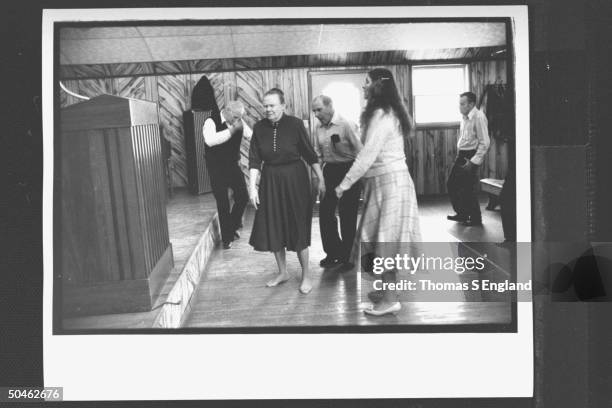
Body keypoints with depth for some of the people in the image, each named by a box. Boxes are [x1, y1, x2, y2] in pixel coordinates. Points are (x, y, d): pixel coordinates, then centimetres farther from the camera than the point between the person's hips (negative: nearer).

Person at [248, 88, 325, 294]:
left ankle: (306, 275, 17)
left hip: (294, 180, -3)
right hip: (270, 181, 4)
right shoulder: (259, 128, -1)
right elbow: (254, 160, -2)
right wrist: (252, 186, -9)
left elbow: (309, 153, -3)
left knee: (298, 228, 2)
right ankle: (282, 272, 28)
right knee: (272, 228, 10)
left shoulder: (295, 124, -9)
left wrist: (321, 178, -1)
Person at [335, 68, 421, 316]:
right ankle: (388, 288, 21)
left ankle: (390, 300, -2)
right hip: (387, 180, 10)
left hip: (388, 182, -10)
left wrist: (345, 184, -14)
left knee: (384, 240, -6)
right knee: (385, 239, 13)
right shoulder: (388, 112, 16)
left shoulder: (381, 115, -16)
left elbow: (367, 155, -20)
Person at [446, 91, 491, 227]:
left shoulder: (478, 117, -16)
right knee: (451, 184, 10)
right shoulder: (464, 117, 9)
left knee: (468, 188, -3)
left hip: (472, 156, -9)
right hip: (461, 155, 9)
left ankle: (475, 219, 13)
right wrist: (459, 156, 13)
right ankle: (462, 214, 25)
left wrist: (473, 161, -19)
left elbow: (485, 143, -18)